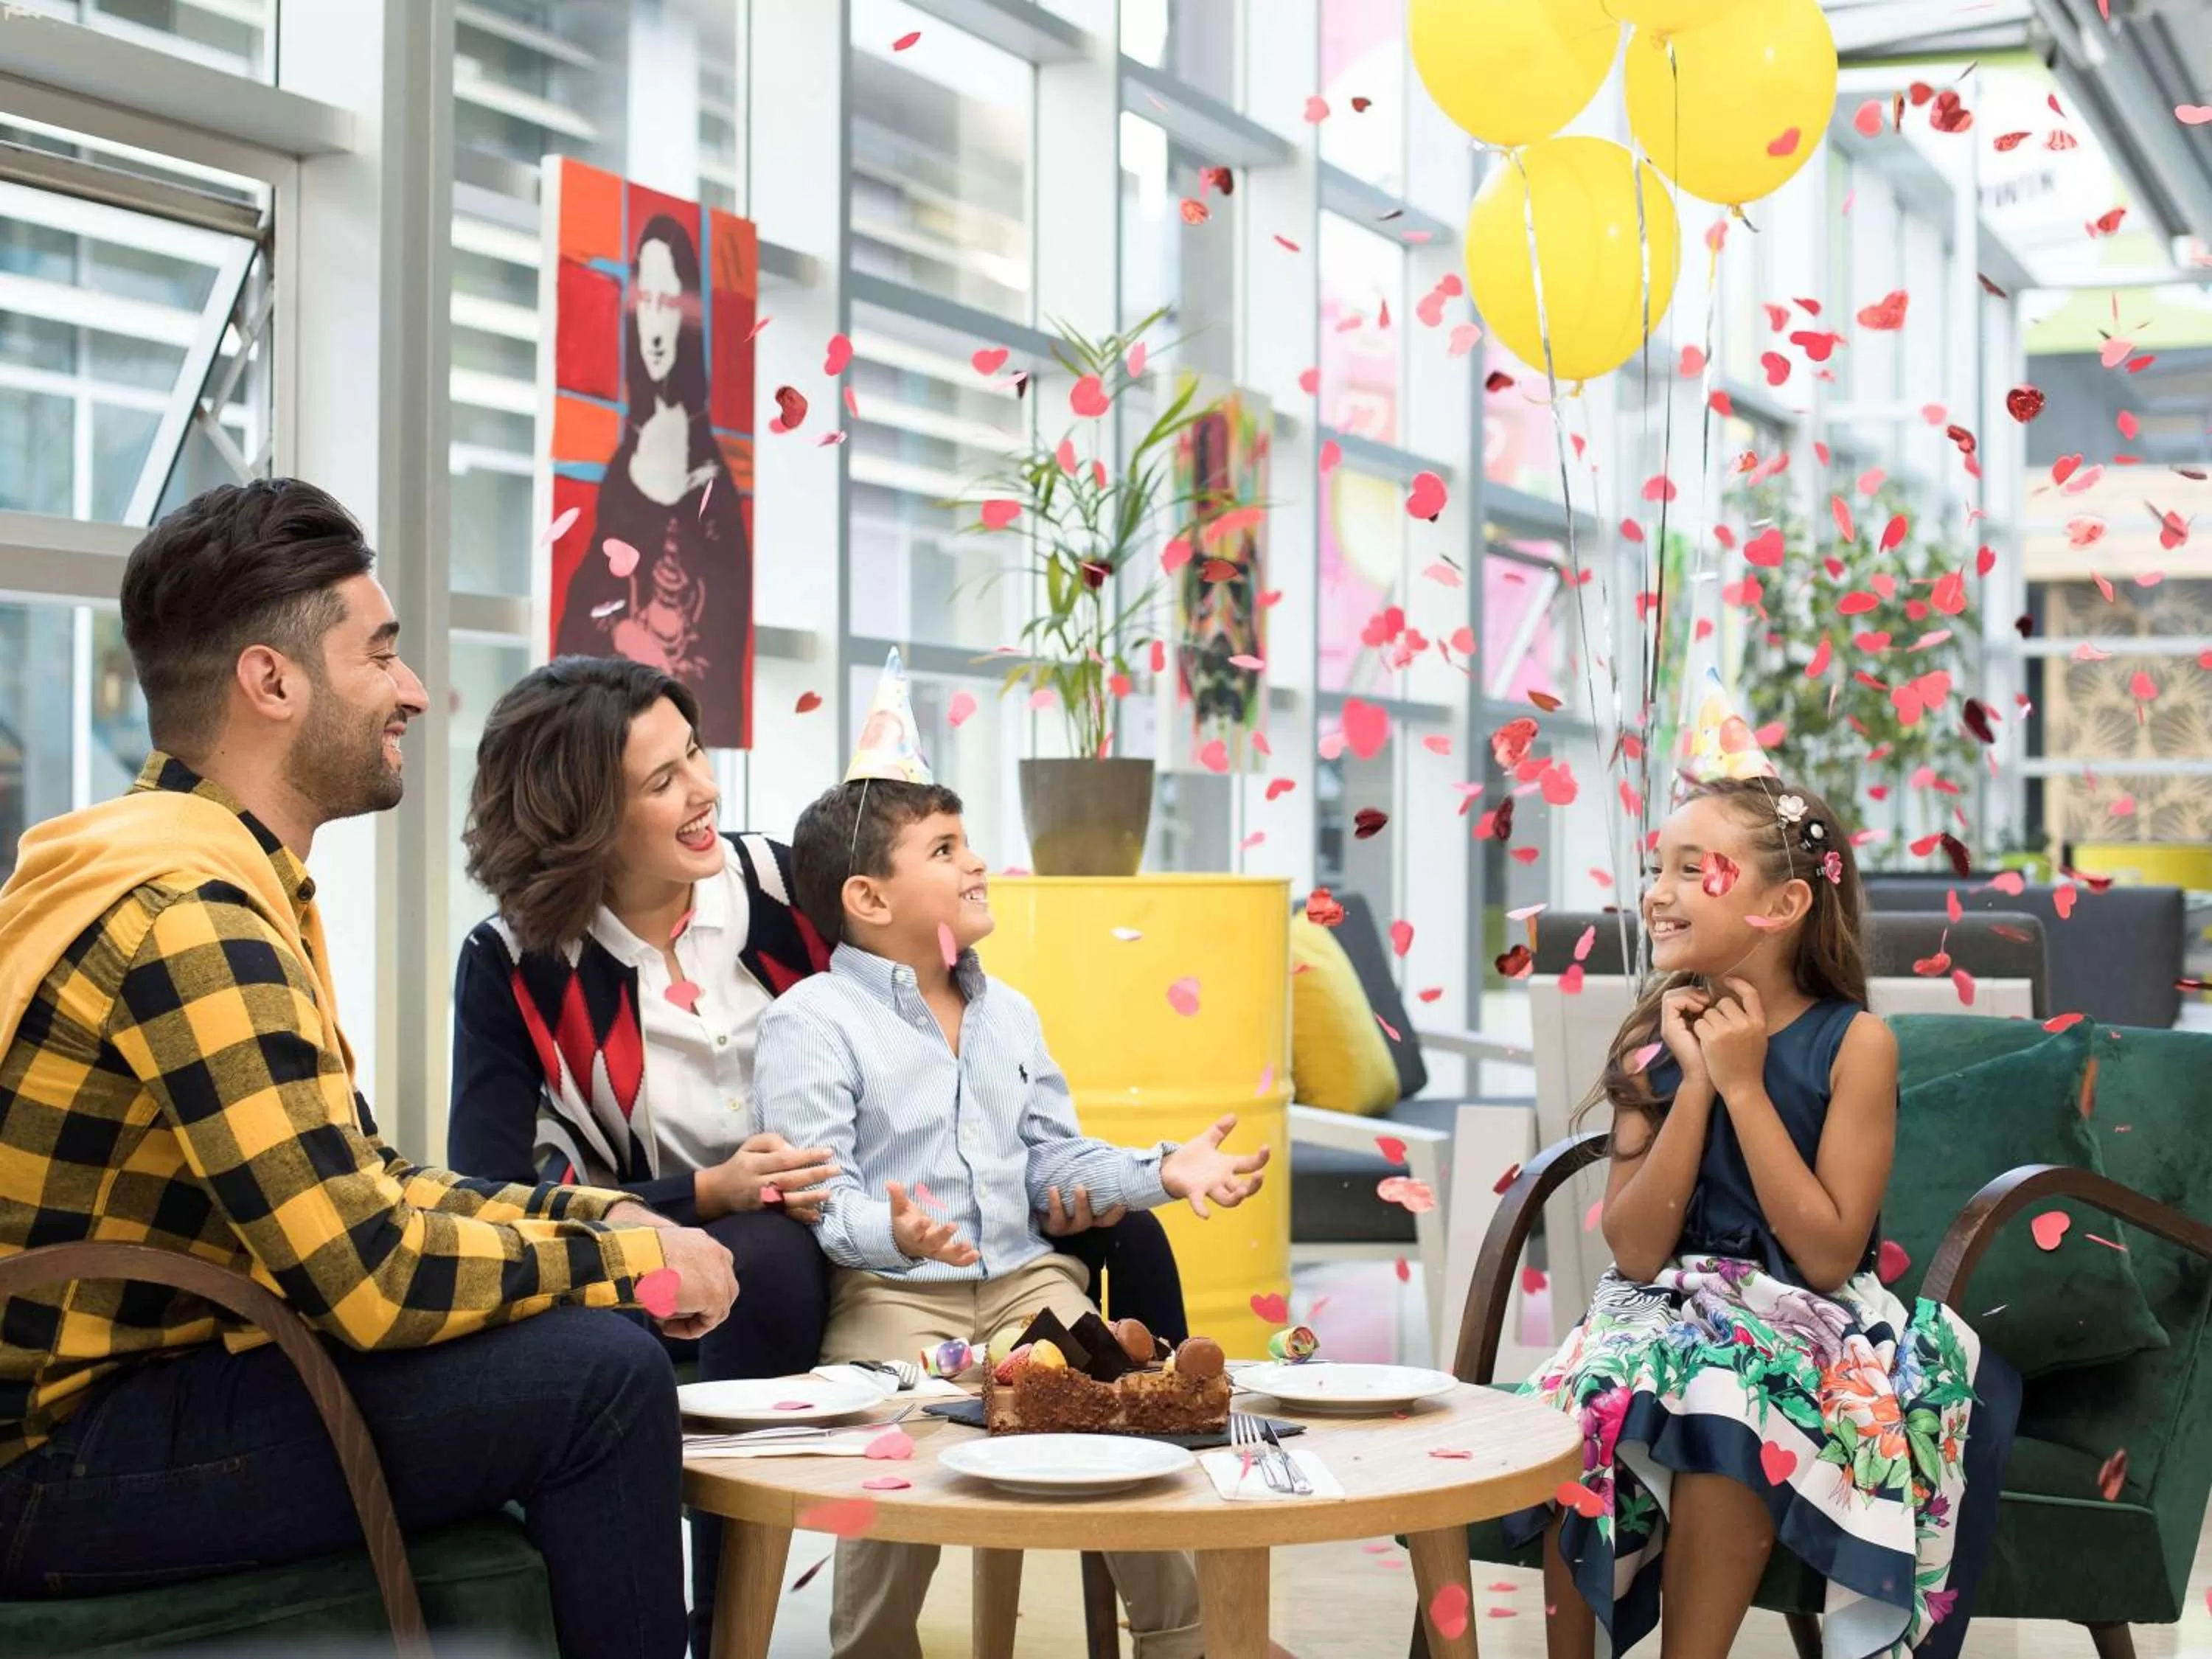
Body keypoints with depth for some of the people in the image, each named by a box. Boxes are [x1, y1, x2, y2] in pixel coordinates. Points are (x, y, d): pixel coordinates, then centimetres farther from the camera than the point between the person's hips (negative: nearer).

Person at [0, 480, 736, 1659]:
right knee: (599, 1373, -19)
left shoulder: (217, 876, 10)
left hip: (111, 1386, 10)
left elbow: (355, 1191, 13)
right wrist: (631, 1256, -12)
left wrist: (594, 1216, 0)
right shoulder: (186, 914, -22)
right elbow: (370, 1280, -26)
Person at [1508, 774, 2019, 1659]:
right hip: (1669, 1313, 3)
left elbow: (1829, 1256, -14)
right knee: (1591, 1402, -27)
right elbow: (1636, 1254, -6)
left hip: (1803, 1324, -3)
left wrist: (1743, 1086, -16)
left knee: (1725, 1399, -33)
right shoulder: (1657, 1040, 1)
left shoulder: (1854, 1042, -8)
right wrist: (1694, 1086, -14)